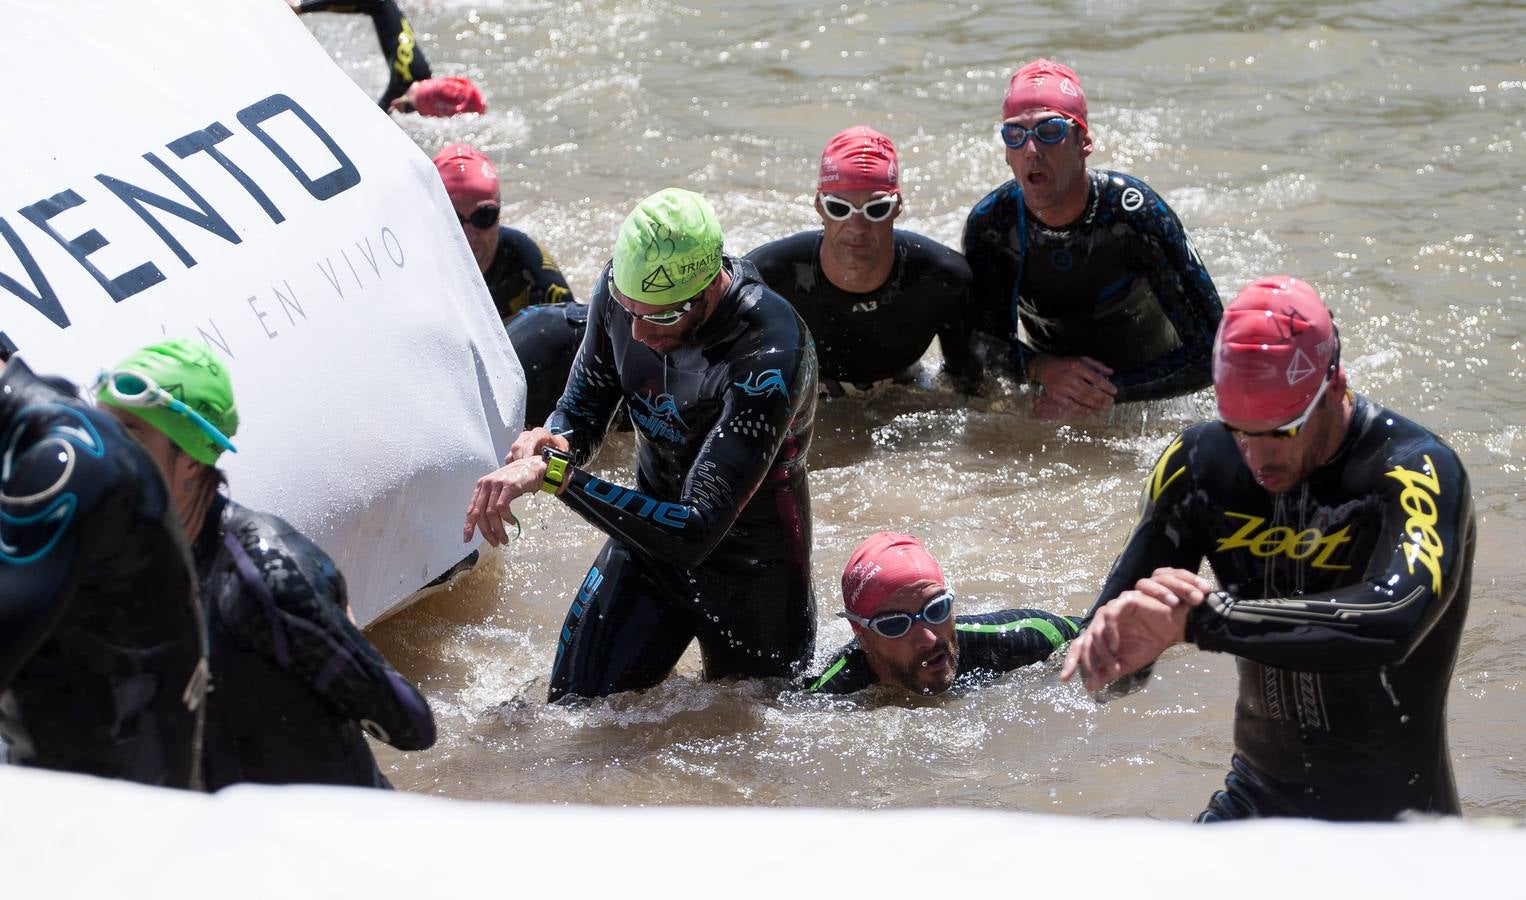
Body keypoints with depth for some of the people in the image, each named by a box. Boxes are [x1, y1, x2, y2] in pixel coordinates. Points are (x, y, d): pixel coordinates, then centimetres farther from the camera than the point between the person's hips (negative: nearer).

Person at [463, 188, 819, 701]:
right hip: (649, 537, 5)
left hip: (752, 575, -5)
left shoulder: (767, 357, -37)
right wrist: (553, 444, -27)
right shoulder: (622, 283, -17)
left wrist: (555, 473, -43)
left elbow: (697, 532, -40)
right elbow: (583, 407, -1)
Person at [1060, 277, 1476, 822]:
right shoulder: (1201, 461, -5)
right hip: (1257, 797, 3)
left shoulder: (1417, 471, -21)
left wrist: (1202, 617, -37)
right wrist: (1107, 644, -27)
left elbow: (1393, 621, -38)